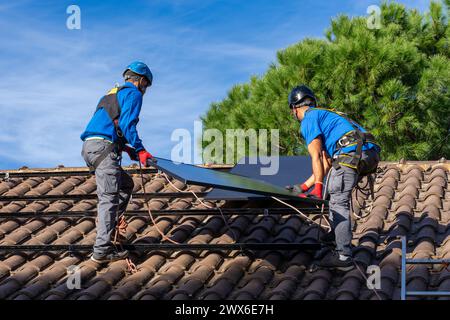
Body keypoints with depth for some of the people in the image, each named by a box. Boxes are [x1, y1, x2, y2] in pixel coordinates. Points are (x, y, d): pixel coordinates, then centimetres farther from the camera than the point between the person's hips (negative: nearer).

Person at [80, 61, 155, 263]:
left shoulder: (112, 94, 31)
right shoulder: (133, 94, 3)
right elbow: (126, 124, -12)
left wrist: (125, 147, 29)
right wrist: (139, 150, -12)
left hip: (89, 148, 9)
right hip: (103, 148, -9)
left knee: (126, 185, 23)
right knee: (109, 197, -12)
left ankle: (108, 224, 14)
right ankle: (102, 250, -18)